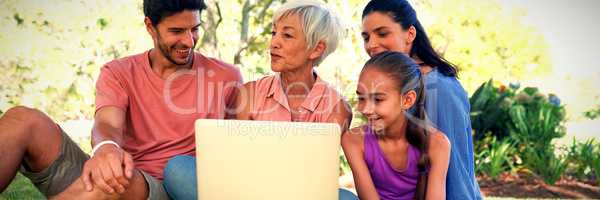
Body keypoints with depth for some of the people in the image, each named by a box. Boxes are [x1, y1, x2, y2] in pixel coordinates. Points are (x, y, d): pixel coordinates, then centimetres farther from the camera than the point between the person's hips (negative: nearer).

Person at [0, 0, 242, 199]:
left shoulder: (225, 78, 6)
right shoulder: (118, 73, 8)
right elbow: (107, 124, -11)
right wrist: (105, 147, -36)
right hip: (110, 179, 3)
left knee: (123, 178, -40)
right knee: (24, 120, -17)